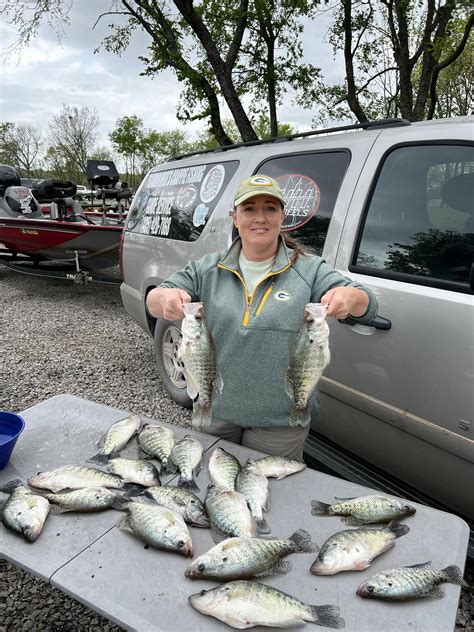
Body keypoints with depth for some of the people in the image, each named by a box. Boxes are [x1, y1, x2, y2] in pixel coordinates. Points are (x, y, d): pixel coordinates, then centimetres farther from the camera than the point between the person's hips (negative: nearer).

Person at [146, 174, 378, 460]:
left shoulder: (311, 271, -6)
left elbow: (367, 305, -12)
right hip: (215, 414, 3)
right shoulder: (207, 269, 1)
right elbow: (154, 299, -4)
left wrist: (350, 297, -36)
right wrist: (166, 298, -29)